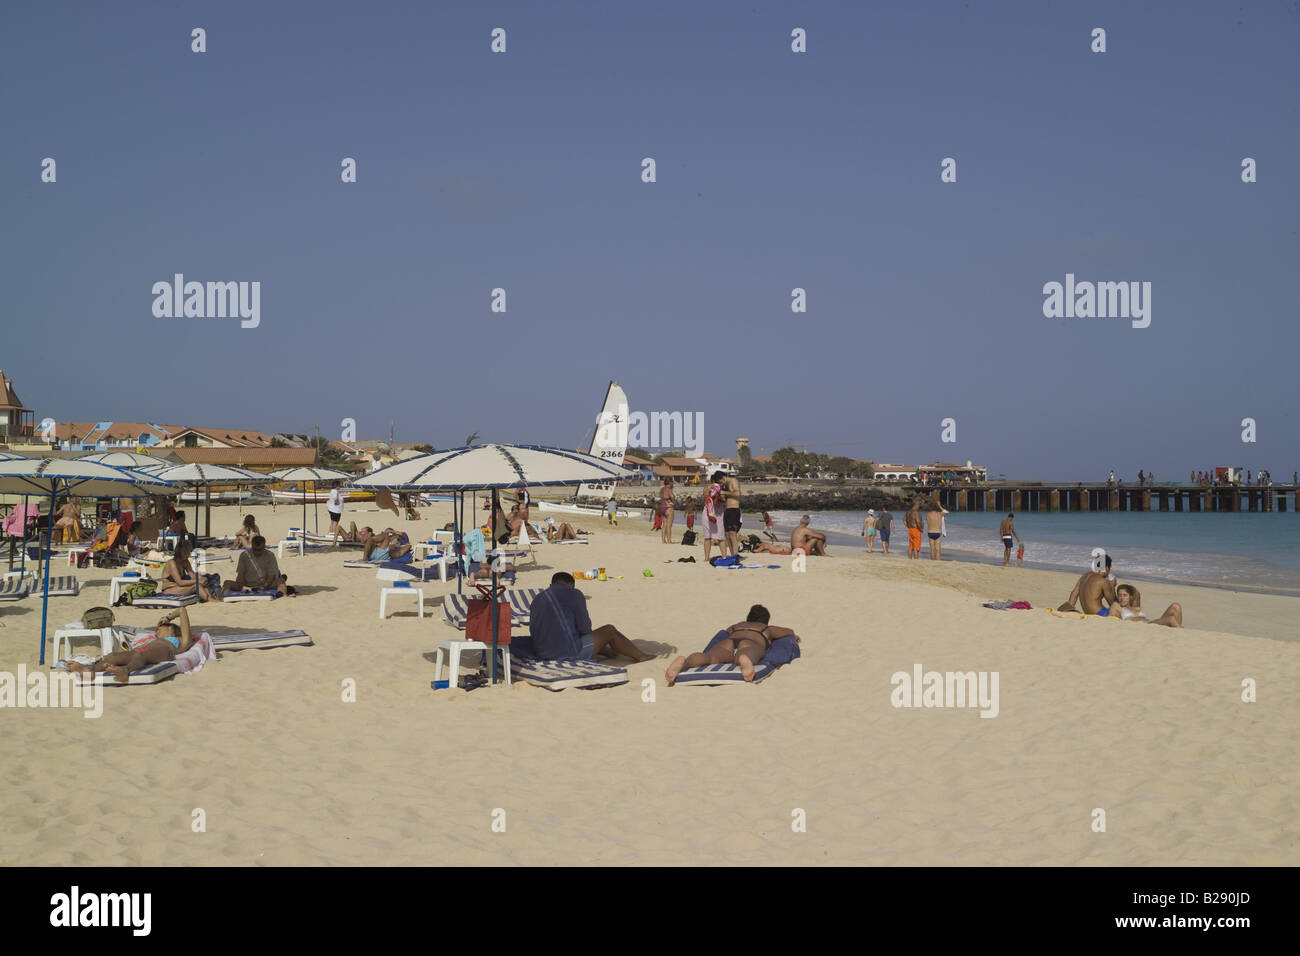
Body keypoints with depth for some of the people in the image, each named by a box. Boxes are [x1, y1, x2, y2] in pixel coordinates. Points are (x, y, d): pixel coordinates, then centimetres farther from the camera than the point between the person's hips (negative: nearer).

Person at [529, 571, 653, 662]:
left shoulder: (536, 600, 11)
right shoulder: (574, 594, -8)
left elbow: (533, 631, 18)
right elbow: (584, 628, -7)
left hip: (543, 654, 7)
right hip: (569, 653, -7)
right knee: (610, 630, 13)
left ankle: (610, 652, 51)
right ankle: (640, 656, 30)